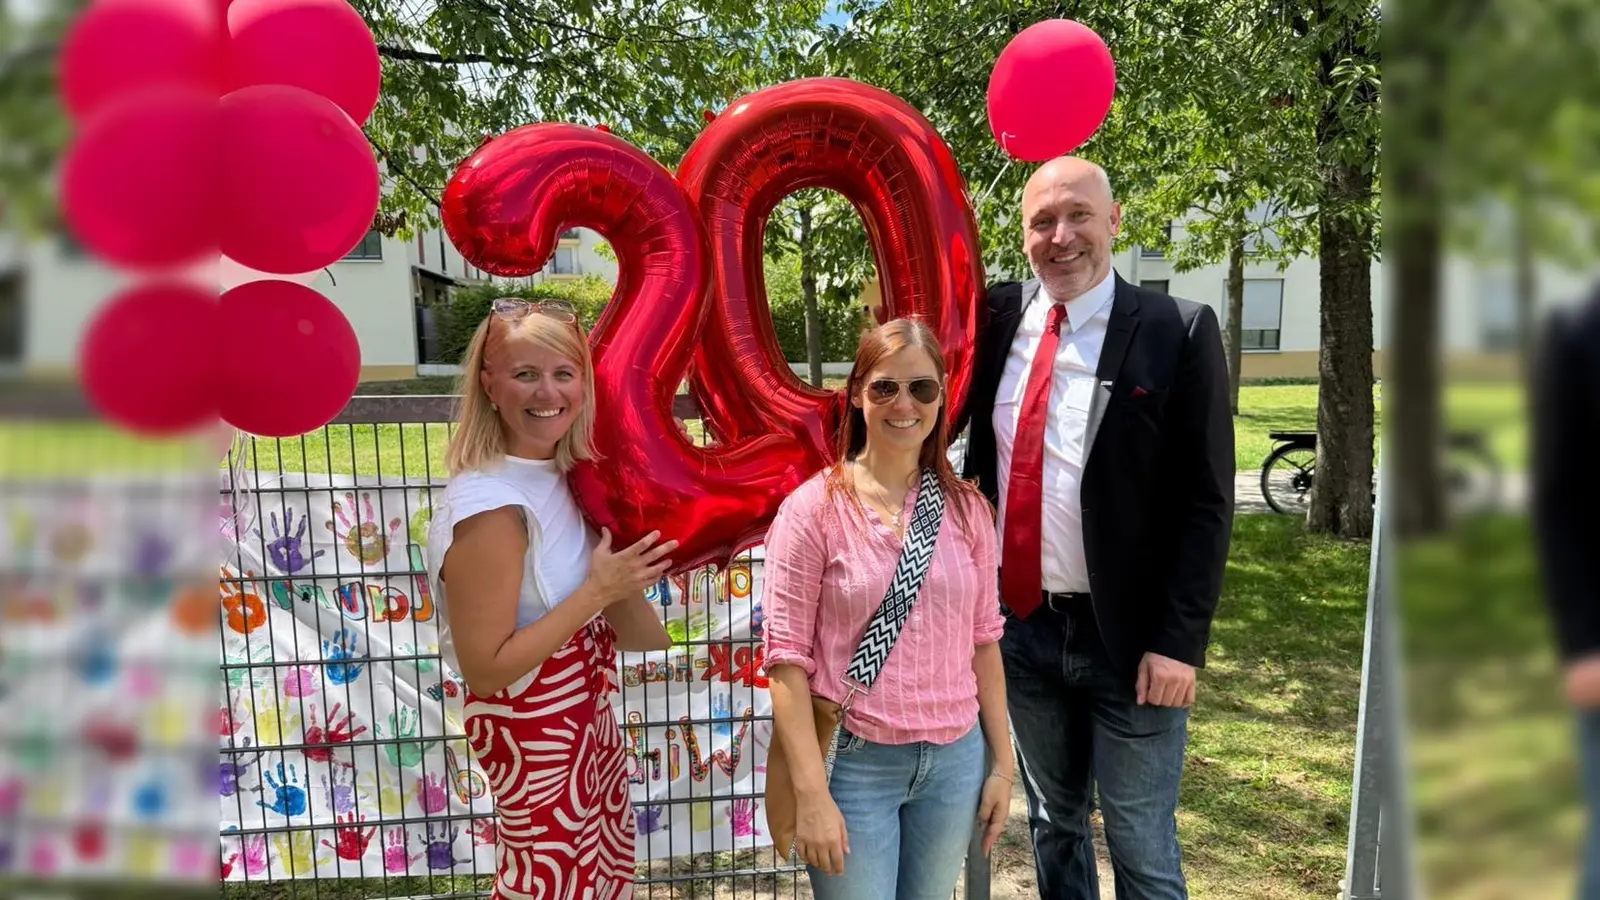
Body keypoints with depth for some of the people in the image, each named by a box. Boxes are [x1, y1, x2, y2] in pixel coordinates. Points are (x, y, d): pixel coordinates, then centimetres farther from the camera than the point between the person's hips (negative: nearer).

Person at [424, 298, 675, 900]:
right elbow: (484, 669, -27)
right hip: (533, 729, -8)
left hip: (586, 713, 8)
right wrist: (598, 591, -28)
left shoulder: (563, 472, -3)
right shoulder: (489, 506, -28)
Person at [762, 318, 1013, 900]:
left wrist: (1001, 762, 8)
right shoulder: (814, 508, -10)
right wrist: (811, 792, -14)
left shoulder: (967, 509, 2)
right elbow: (787, 657, -10)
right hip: (852, 762, -3)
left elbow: (983, 640, 8)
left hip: (955, 760, 4)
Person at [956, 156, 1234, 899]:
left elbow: (1205, 502, -10)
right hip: (1022, 622, 4)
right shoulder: (997, 318, 2)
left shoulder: (1177, 332, -10)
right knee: (1052, 821, 22)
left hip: (1127, 635, -4)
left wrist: (1179, 641, -14)